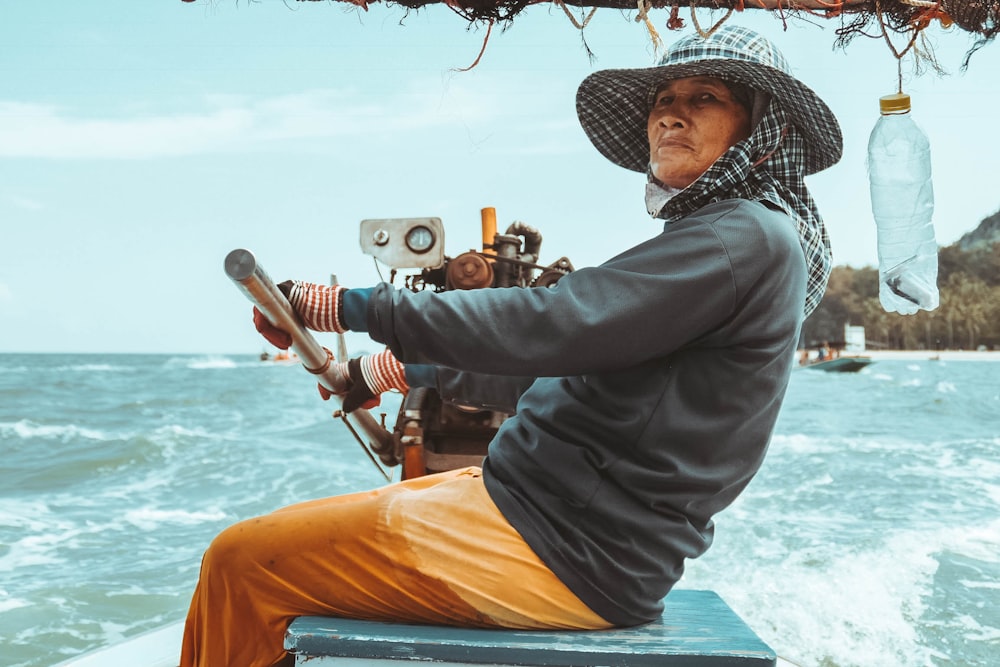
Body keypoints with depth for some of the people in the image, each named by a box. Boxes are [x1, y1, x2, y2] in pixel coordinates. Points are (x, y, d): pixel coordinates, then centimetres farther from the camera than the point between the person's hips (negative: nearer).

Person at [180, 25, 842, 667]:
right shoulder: (706, 237, 17)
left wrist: (348, 306, -15)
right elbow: (564, 370, 25)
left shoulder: (751, 238, -13)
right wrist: (397, 369, 30)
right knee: (264, 543, 14)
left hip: (574, 552, -10)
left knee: (244, 562, -10)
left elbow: (551, 326, -22)